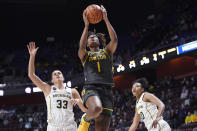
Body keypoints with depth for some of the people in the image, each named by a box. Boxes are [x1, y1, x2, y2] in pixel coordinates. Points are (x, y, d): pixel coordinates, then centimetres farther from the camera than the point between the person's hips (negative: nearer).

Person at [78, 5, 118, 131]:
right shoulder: (85, 55, 17)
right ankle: (85, 120, -2)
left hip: (106, 89, 2)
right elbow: (81, 46, -7)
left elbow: (114, 40, 2)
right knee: (96, 108, -36)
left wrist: (106, 19, 0)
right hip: (91, 87, -2)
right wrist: (86, 25, -6)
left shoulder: (107, 52, 22)